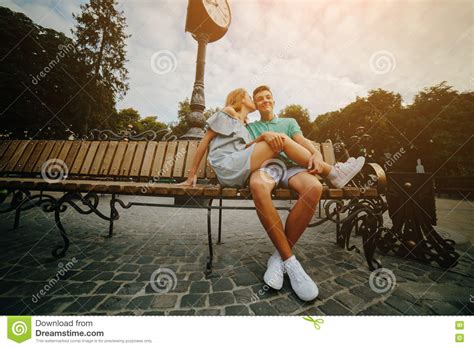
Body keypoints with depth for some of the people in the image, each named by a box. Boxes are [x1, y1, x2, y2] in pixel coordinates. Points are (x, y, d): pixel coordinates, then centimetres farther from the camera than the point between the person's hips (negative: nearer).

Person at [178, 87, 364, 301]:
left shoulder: (245, 127, 35)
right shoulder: (224, 115, 18)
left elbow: (246, 149, 12)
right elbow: (204, 142, 11)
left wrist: (262, 137, -10)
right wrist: (192, 174, 5)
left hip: (240, 174, 6)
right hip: (227, 167, -6)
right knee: (279, 139, -14)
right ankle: (332, 172, -3)